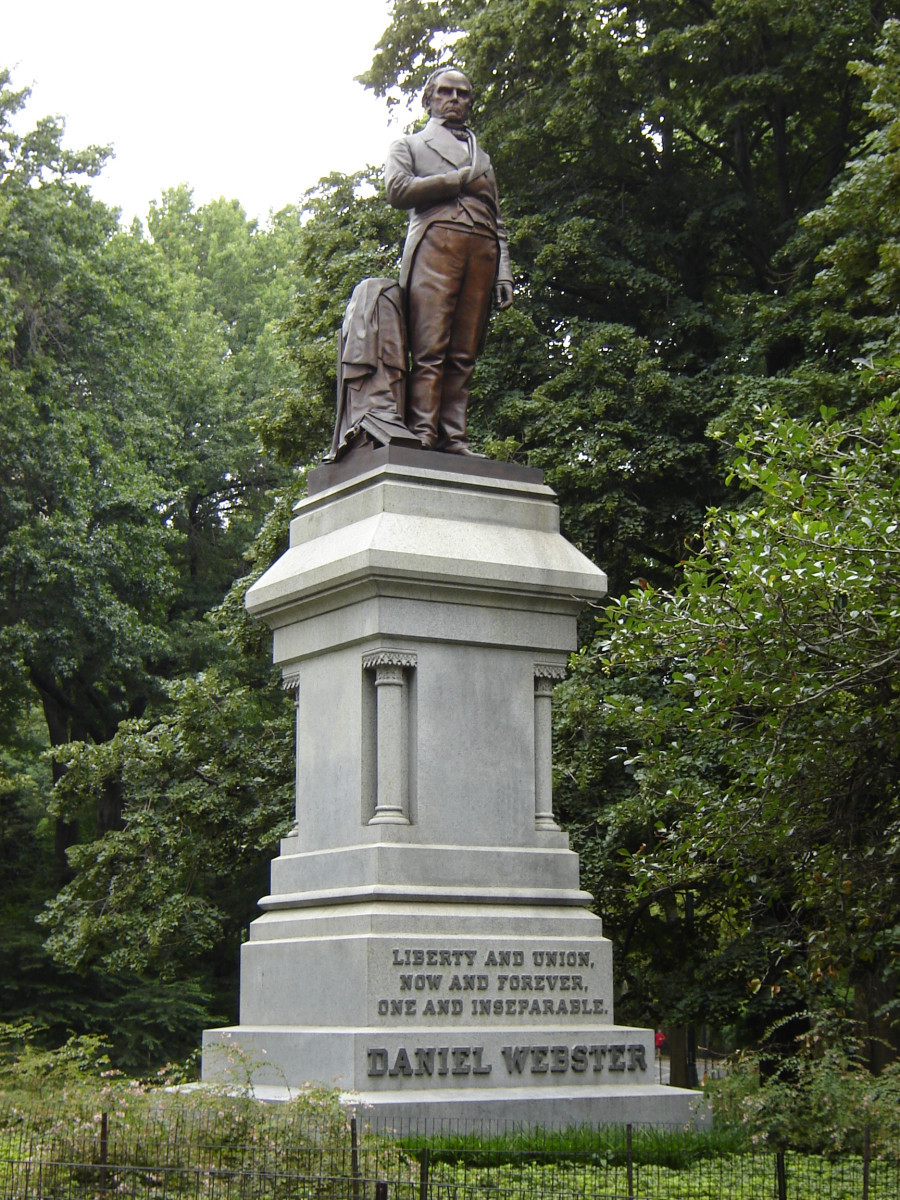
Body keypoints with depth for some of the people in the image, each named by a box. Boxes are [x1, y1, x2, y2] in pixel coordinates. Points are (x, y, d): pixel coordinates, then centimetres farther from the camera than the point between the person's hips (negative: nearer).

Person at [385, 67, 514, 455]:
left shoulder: (482, 157, 35)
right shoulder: (410, 145, 23)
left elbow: (497, 221, 27)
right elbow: (398, 190, 2)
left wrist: (503, 273, 12)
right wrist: (460, 180, 2)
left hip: (482, 249, 4)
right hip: (435, 240, -4)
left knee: (463, 354, -7)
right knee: (429, 347, -17)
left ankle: (453, 436, -13)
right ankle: (422, 431, -23)